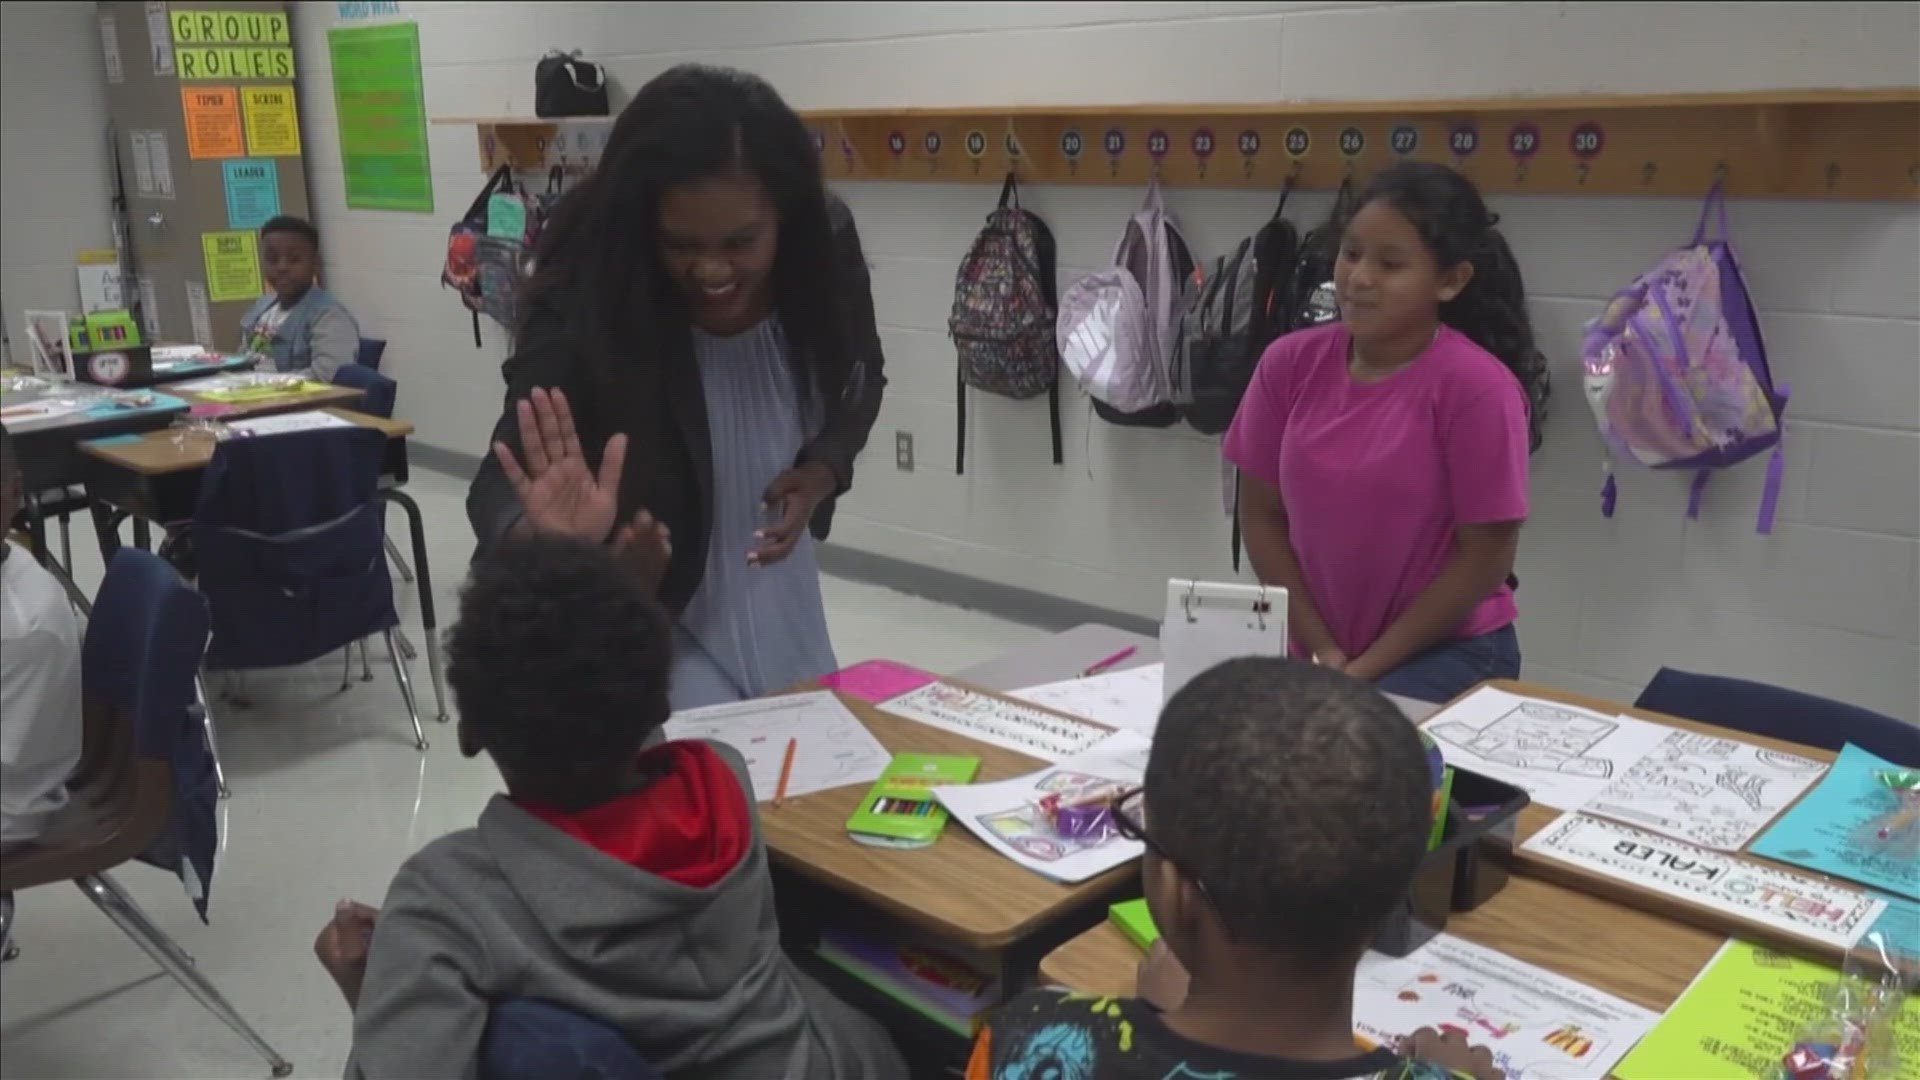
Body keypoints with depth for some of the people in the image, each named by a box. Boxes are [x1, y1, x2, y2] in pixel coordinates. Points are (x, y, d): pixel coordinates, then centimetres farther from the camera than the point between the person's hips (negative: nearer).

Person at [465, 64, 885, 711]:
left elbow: (858, 387, 0)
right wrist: (546, 542, -53)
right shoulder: (585, 303, -28)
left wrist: (819, 476, -19)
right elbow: (505, 485, -30)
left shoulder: (823, 253, -18)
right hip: (643, 621, -4)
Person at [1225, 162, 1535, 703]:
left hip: (1449, 653, -3)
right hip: (1314, 650, 4)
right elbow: (1261, 516, 2)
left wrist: (1365, 669, -10)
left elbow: (1485, 557, -11)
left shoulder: (1476, 386, -16)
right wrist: (1322, 649, -5)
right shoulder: (1290, 362, -4)